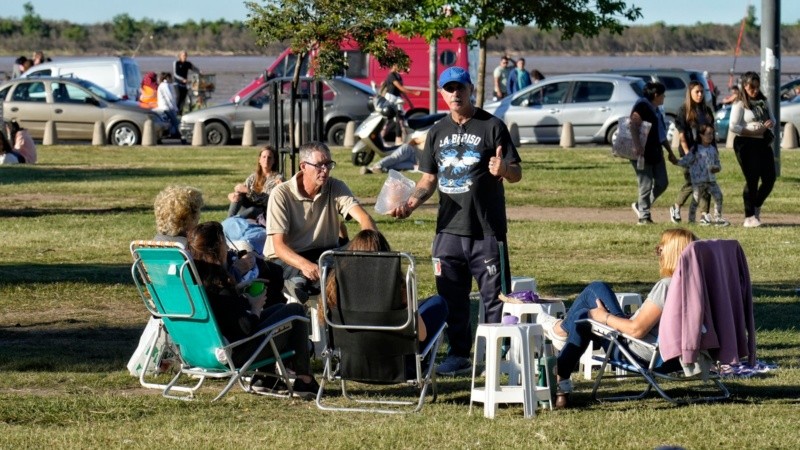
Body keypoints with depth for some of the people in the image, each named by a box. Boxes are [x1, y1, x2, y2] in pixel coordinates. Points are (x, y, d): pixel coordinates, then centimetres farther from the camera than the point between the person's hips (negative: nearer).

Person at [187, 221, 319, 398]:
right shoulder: (219, 286, -27)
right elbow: (246, 327, -25)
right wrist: (255, 307, -7)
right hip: (236, 354, -9)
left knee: (279, 309, 27)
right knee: (295, 311, 5)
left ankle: (265, 378, 26)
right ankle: (304, 380, 11)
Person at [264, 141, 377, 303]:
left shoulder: (336, 188, -1)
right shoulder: (281, 194, -13)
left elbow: (363, 218, -16)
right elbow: (279, 245, -20)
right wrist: (304, 265, -41)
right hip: (288, 259, -4)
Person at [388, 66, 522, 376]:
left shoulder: (491, 126, -1)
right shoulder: (438, 132, 14)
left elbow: (516, 174, -4)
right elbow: (429, 178, 17)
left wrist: (504, 170, -27)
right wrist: (411, 204, -1)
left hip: (486, 231, -5)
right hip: (448, 230, 5)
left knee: (494, 296, -3)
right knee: (451, 296, 9)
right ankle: (458, 353, 18)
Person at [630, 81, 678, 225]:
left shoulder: (656, 110, 20)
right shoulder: (641, 106, -10)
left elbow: (662, 134, 28)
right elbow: (634, 126, -24)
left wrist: (670, 152, 28)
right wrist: (637, 145, -37)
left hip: (656, 153, 9)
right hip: (643, 153, -9)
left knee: (662, 183, 7)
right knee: (646, 185, -6)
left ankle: (640, 206, 21)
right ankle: (644, 217, 2)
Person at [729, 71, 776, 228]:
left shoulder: (763, 101, 13)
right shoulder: (740, 104, -7)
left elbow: (772, 119, 21)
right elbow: (733, 127, -14)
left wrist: (771, 123, -3)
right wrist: (754, 132, -19)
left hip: (763, 143, 6)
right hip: (746, 144, -6)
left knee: (770, 178, 3)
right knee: (752, 180, -5)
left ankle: (756, 207, 26)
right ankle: (749, 217, 5)